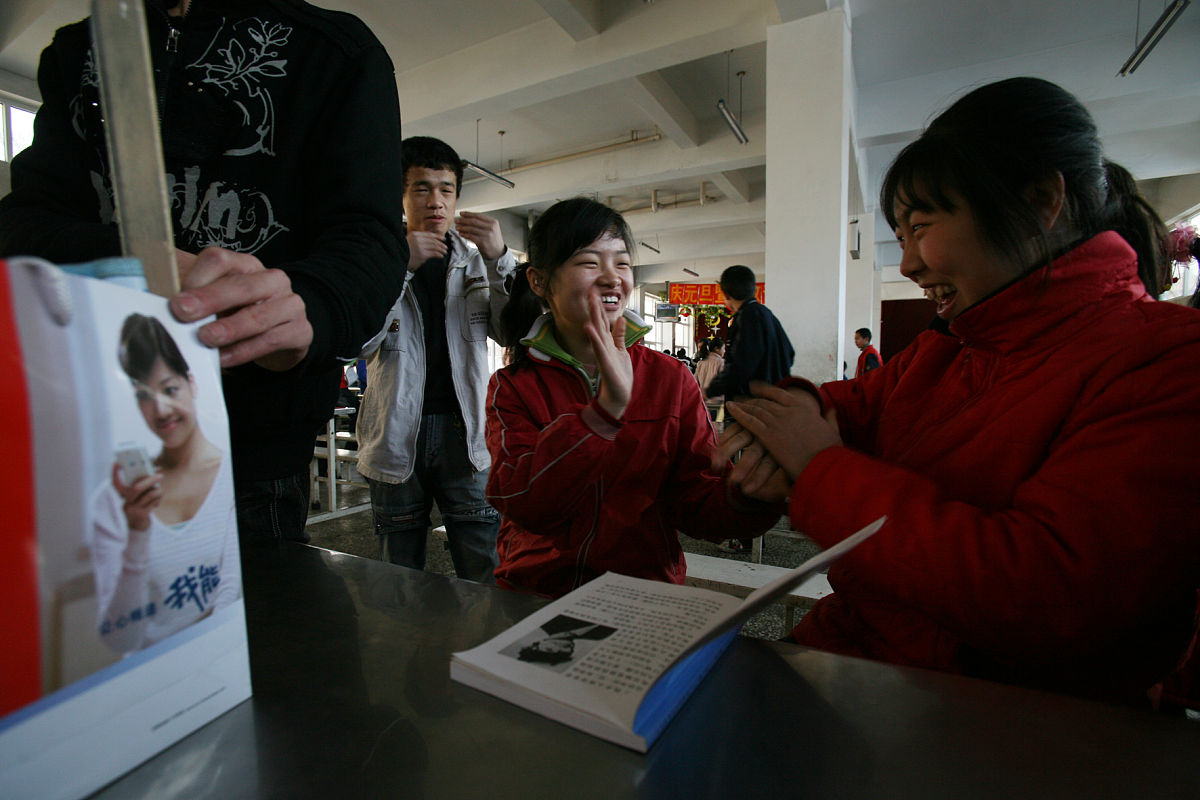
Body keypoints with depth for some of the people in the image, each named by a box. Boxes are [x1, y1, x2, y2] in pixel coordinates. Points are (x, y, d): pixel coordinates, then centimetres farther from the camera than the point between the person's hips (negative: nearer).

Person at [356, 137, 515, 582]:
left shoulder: (476, 262, 12)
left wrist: (500, 260, -13)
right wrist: (400, 266, -14)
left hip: (464, 430, 0)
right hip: (396, 433, 0)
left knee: (487, 578, 0)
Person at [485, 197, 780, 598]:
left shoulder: (671, 378, 3)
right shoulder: (513, 386, 0)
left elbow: (696, 507, -1)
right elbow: (522, 503, -15)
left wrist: (744, 495, -23)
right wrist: (607, 408, -24)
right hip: (531, 597, 0)